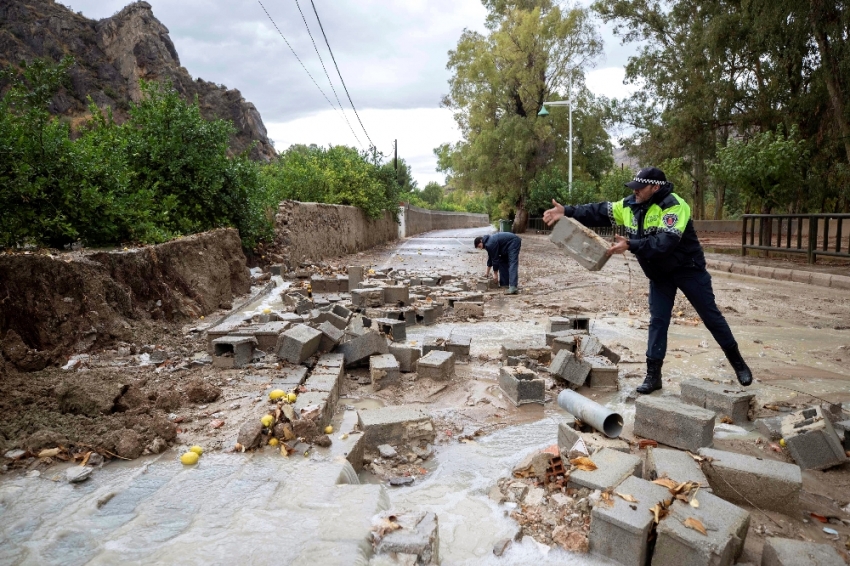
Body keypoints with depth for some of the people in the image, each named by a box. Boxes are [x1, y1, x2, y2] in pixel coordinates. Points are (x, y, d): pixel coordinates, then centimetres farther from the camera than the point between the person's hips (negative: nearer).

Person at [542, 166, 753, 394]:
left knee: (711, 316, 5)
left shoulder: (674, 206, -26)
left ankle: (738, 363, 24)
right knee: (657, 322, 5)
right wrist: (567, 212, -14)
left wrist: (630, 245, -42)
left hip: (688, 269, -6)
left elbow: (664, 243, -37)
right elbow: (599, 212, -4)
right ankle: (653, 375, 11)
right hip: (660, 274, 6)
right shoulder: (630, 205, -4)